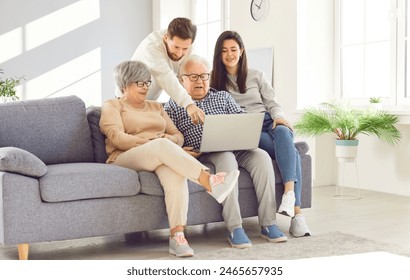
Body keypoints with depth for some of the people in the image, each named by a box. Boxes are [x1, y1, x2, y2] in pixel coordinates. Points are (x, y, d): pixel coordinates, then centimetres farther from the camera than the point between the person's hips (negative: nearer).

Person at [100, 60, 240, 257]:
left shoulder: (156, 106, 29)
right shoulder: (112, 106, 13)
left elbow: (178, 136, 19)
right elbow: (117, 138, -6)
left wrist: (169, 139, -6)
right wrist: (150, 141, -17)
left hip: (161, 157, 4)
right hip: (127, 159, -4)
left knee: (175, 172, -36)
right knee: (163, 146, -38)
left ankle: (177, 235, -45)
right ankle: (210, 182, -50)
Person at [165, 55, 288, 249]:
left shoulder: (223, 97, 24)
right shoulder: (173, 106, 14)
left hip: (236, 147, 4)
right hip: (203, 155, -4)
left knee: (261, 157, -25)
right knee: (226, 159, -36)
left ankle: (268, 224, -24)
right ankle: (234, 228, -35)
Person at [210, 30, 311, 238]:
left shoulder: (256, 76, 21)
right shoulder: (214, 80, 15)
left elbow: (272, 103, 15)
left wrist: (278, 117, -7)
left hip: (268, 122, 3)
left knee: (283, 133, -38)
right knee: (290, 152, -32)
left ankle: (289, 193, -51)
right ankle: (295, 211, -42)